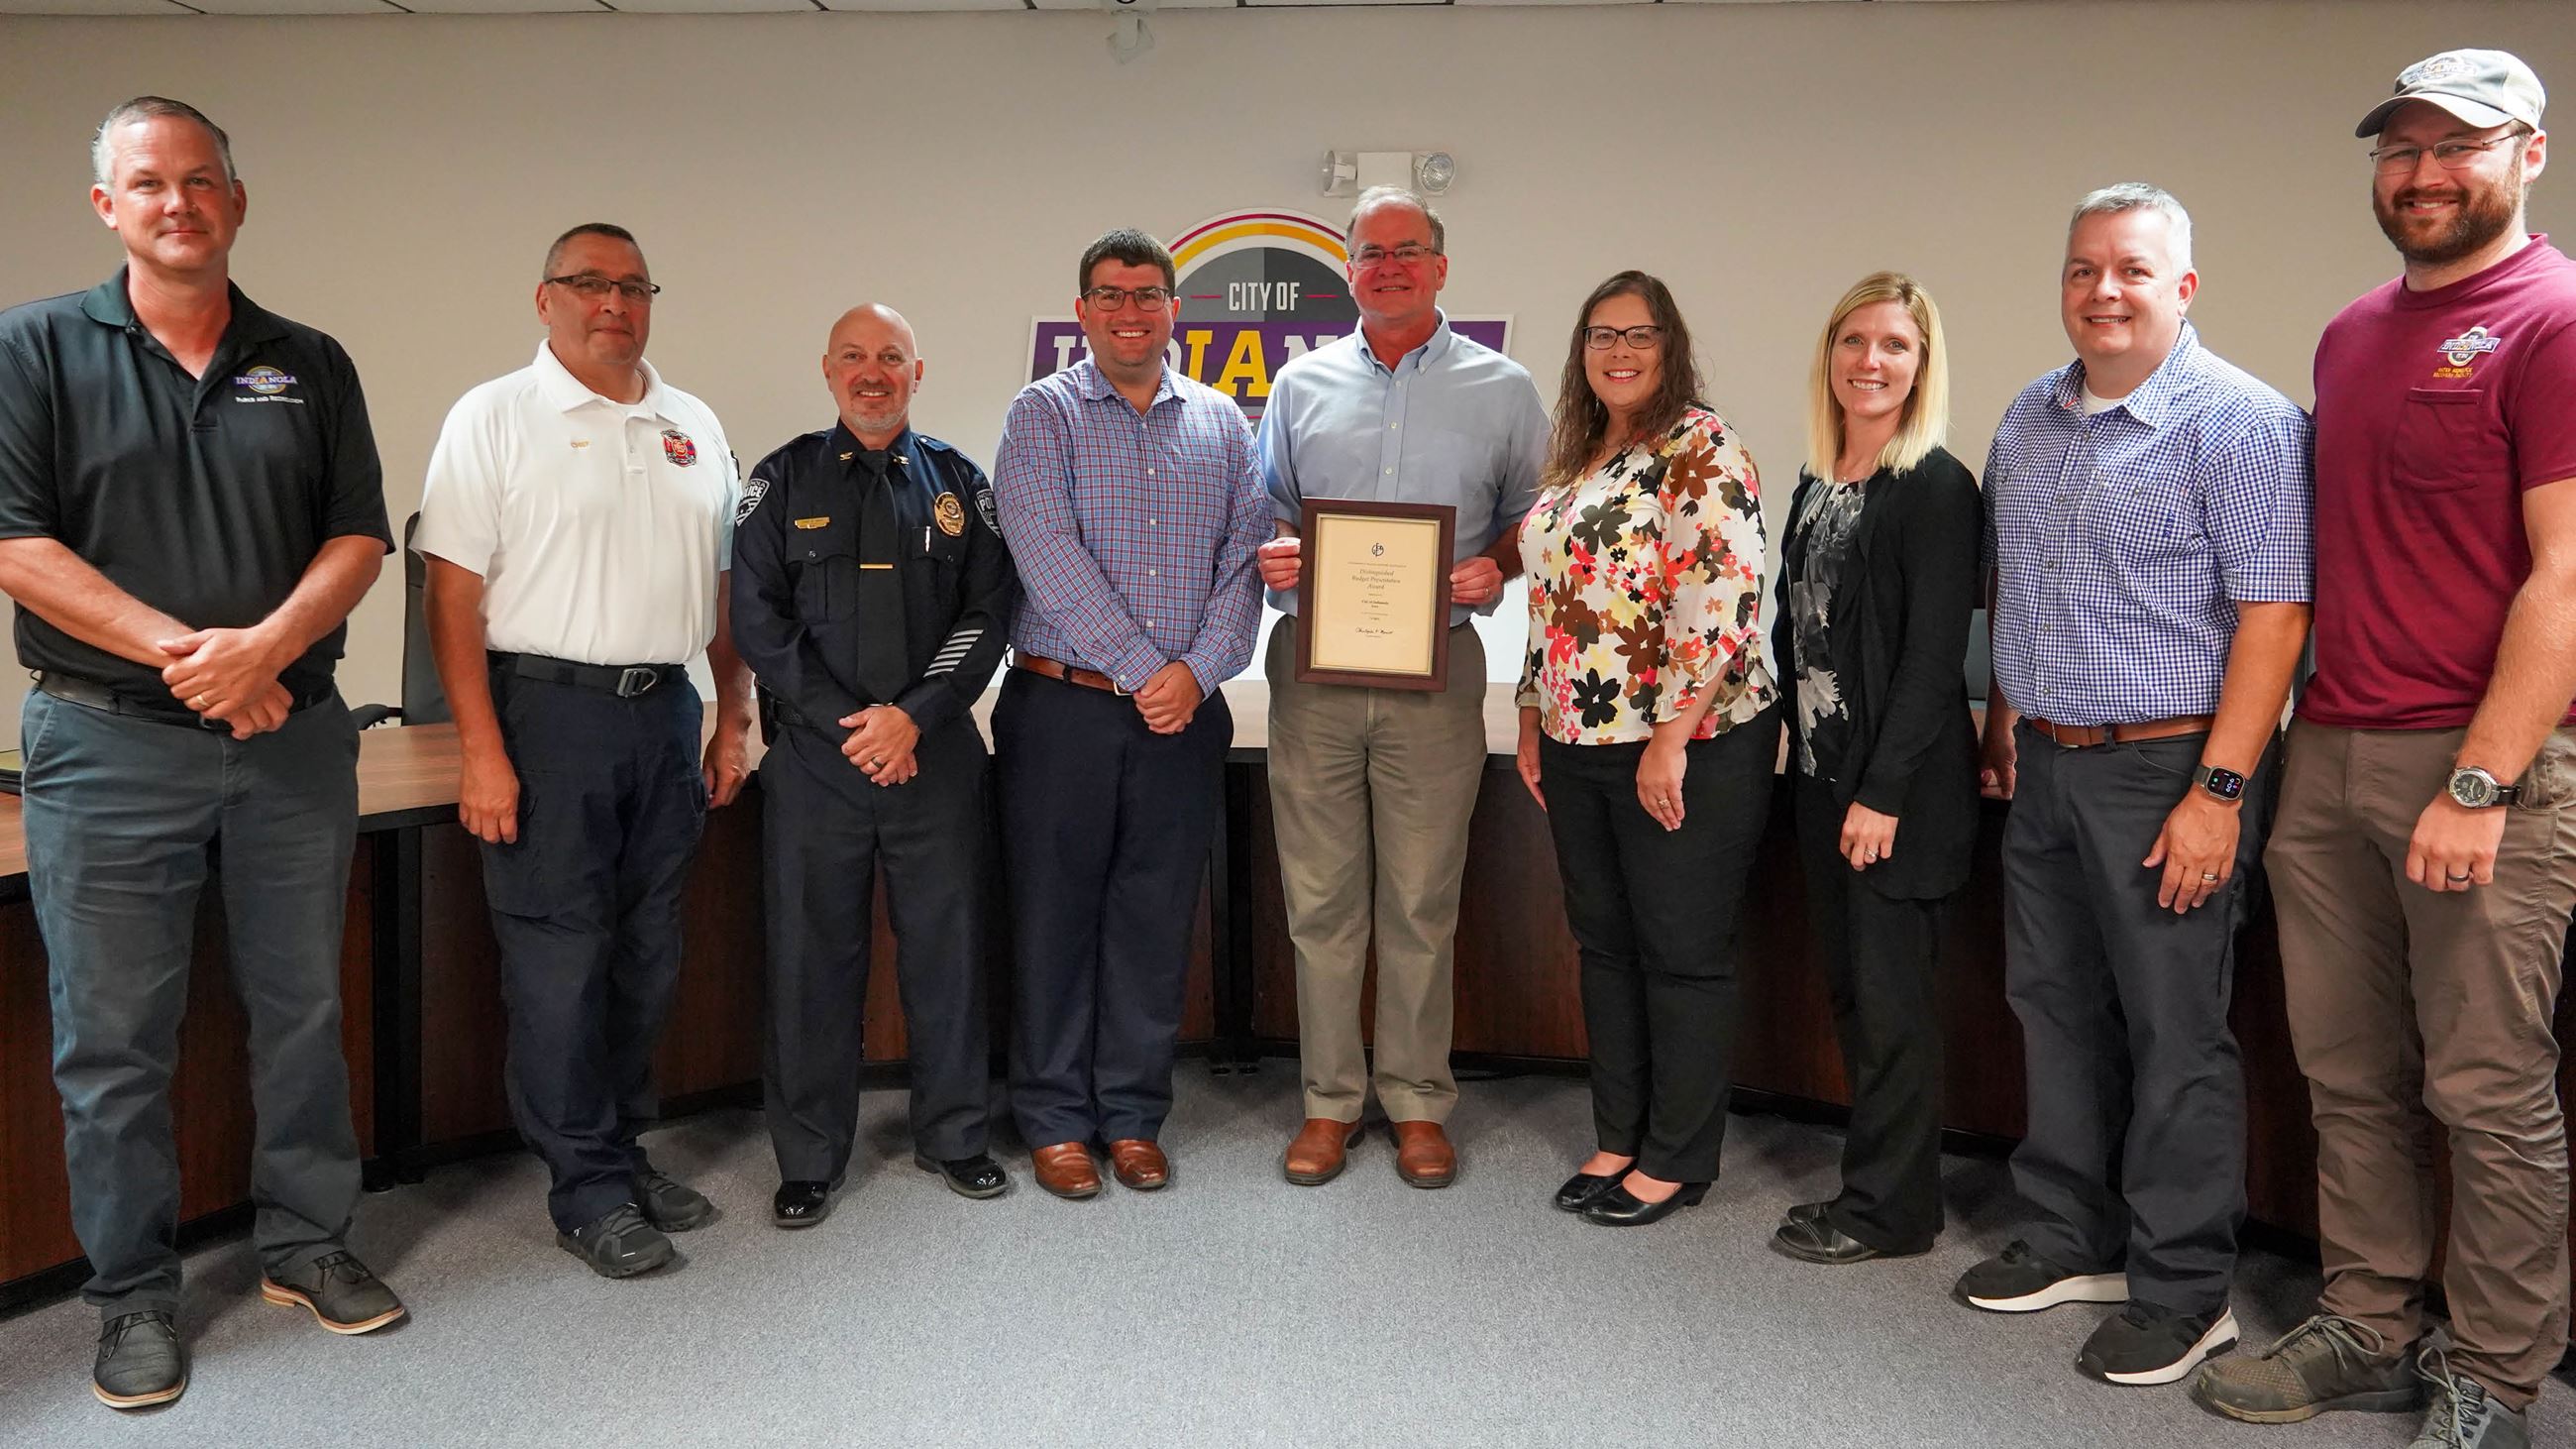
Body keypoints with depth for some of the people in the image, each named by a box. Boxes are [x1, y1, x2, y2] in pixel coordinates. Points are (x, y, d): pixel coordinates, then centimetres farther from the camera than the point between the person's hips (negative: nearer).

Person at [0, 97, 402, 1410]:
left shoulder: (310, 366, 9)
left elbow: (359, 536, 3)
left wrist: (266, 644, -14)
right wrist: (182, 654, -15)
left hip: (295, 734, 3)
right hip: (109, 745, -2)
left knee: (304, 1008, 11)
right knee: (113, 1039, 5)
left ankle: (305, 1244, 26)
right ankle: (134, 1297, 19)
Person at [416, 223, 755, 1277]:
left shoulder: (695, 429, 13)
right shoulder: (495, 419, -3)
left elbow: (723, 586, 17)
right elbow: (452, 590, -9)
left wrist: (734, 719, 12)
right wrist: (482, 750, -15)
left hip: (667, 714, 5)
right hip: (547, 712, -5)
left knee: (647, 955, 12)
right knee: (560, 960, -1)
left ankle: (625, 1150, 27)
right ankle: (586, 1188, 11)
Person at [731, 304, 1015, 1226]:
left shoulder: (957, 483, 9)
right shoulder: (785, 481, 6)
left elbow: (988, 614, 3)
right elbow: (757, 620, -1)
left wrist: (914, 717, -9)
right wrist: (845, 722, -9)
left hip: (936, 752, 1)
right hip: (815, 754, -1)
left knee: (947, 943, 6)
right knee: (812, 953, 3)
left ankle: (952, 1135, 22)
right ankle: (809, 1159, 17)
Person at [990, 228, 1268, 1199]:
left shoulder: (1221, 424, 12)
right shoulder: (1043, 414, 2)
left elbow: (1244, 559, 4)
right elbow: (1047, 555, -11)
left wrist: (1199, 669, -11)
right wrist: (1141, 669, -16)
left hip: (1185, 714, 3)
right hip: (1062, 708, -2)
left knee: (1155, 918, 8)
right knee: (1054, 912, 4)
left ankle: (1134, 1114, 21)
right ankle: (1054, 1119, 17)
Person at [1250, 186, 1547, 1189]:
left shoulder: (1502, 388, 8)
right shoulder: (1302, 385, 13)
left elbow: (1538, 515, 12)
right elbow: (1266, 509, 17)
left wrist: (1496, 565, -8)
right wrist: (1271, 557, -4)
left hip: (1435, 671, -1)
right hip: (1314, 667, 2)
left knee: (1422, 900, 3)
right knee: (1320, 896, 5)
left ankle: (1417, 1101, 18)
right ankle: (1330, 1098, 18)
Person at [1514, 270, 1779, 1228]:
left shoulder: (1702, 450, -11)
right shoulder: (1573, 460, 14)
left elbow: (1723, 604, -19)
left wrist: (1670, 738, -20)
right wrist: (1533, 721, 16)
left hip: (1687, 747, -8)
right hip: (1580, 745, 8)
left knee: (1683, 953, 4)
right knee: (1605, 944, 14)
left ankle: (1678, 1160, 18)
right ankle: (1619, 1138, 28)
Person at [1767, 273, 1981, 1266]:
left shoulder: (1936, 487, -11)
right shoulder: (1816, 486, 12)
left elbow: (1934, 657, -16)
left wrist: (1882, 792, -19)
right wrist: (1799, 748, 10)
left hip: (1899, 789, -8)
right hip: (1822, 775, 8)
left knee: (1890, 996, 1)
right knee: (1847, 986, 13)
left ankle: (1890, 1208, 15)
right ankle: (1874, 1185, 26)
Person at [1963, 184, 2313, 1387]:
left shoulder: (2242, 422, -10)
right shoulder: (2028, 421, 12)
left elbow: (2272, 615, -15)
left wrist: (2219, 792, -19)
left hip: (2166, 772, -7)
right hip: (2044, 768, 7)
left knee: (2176, 1037, 1)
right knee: (2056, 1012, 14)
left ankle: (2183, 1292, 15)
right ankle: (2073, 1241, 29)